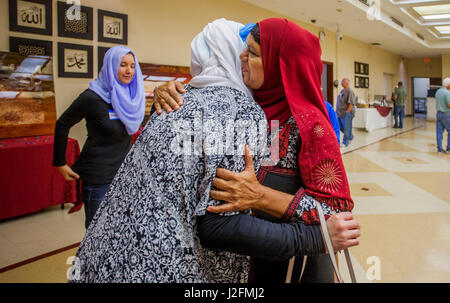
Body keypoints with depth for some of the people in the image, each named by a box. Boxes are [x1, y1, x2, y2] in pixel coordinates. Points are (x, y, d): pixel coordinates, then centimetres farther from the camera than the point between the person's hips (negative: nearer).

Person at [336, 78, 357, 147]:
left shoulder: (349, 91, -13)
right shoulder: (342, 91, 15)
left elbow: (351, 103, -19)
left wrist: (347, 112, -21)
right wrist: (338, 111, 17)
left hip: (347, 113, -9)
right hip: (340, 113, 9)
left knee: (346, 128, -2)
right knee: (341, 127, 15)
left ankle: (345, 142, 5)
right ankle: (350, 137, 33)